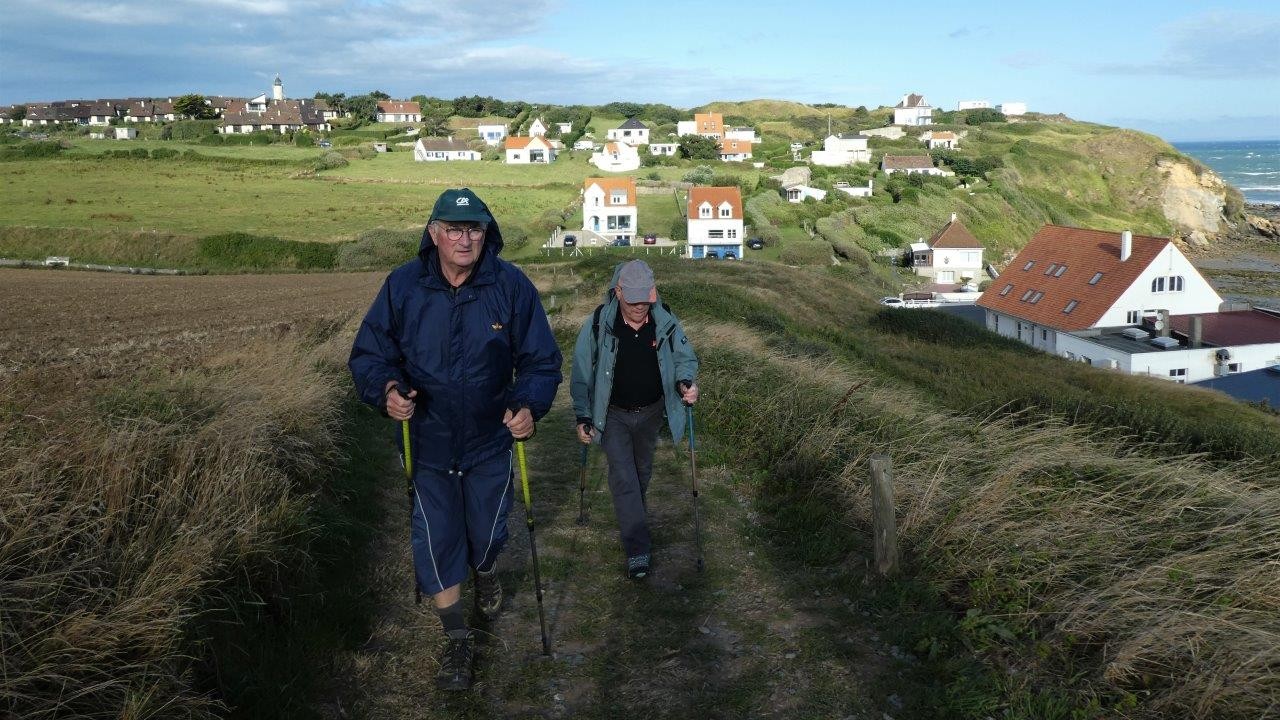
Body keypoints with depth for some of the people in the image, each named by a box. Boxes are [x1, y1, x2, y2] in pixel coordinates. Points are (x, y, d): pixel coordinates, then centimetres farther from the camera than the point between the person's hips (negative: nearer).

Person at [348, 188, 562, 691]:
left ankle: (486, 574, 56)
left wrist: (529, 405, -27)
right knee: (435, 541, 5)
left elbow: (541, 359, -8)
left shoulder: (511, 285, -13)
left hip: (490, 441, 0)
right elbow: (369, 353, -4)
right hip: (426, 442, 0)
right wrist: (387, 389, -26)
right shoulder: (402, 285, -12)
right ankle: (456, 639, 27)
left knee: (486, 532, 17)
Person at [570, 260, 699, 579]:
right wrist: (583, 417, -12)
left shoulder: (665, 322, -16)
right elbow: (582, 373, -12)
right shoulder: (598, 324, -21)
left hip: (651, 412, 3)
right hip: (614, 414, -3)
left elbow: (684, 356, -1)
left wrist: (686, 381, -23)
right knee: (623, 477, -9)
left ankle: (633, 518, 51)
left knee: (642, 471, 23)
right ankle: (638, 550, -4)